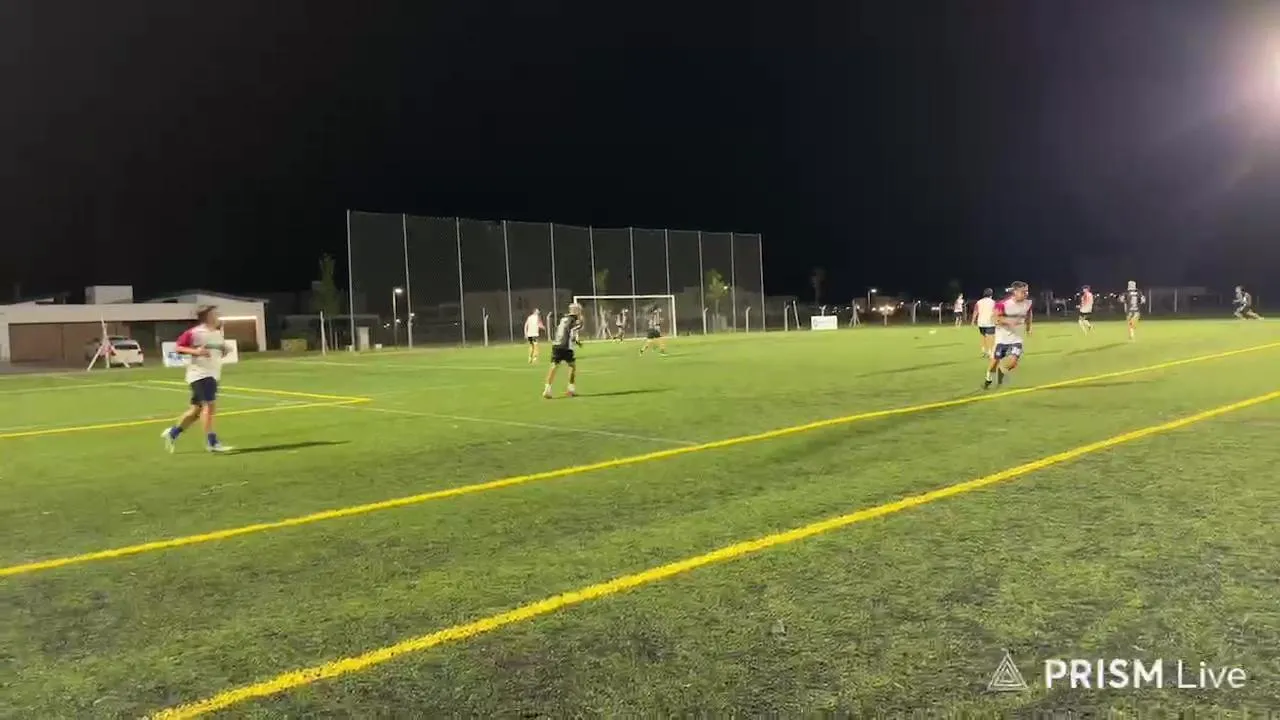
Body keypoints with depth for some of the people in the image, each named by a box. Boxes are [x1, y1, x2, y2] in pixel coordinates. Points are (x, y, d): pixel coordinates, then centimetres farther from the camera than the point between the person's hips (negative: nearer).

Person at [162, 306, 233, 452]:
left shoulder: (218, 332, 12)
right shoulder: (195, 333, -11)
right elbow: (179, 347, -9)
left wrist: (224, 349, 2)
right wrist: (195, 351, -22)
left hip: (213, 374, 9)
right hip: (200, 374, -9)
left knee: (196, 409, 13)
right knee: (210, 405, -16)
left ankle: (172, 433, 29)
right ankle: (212, 443, -12)